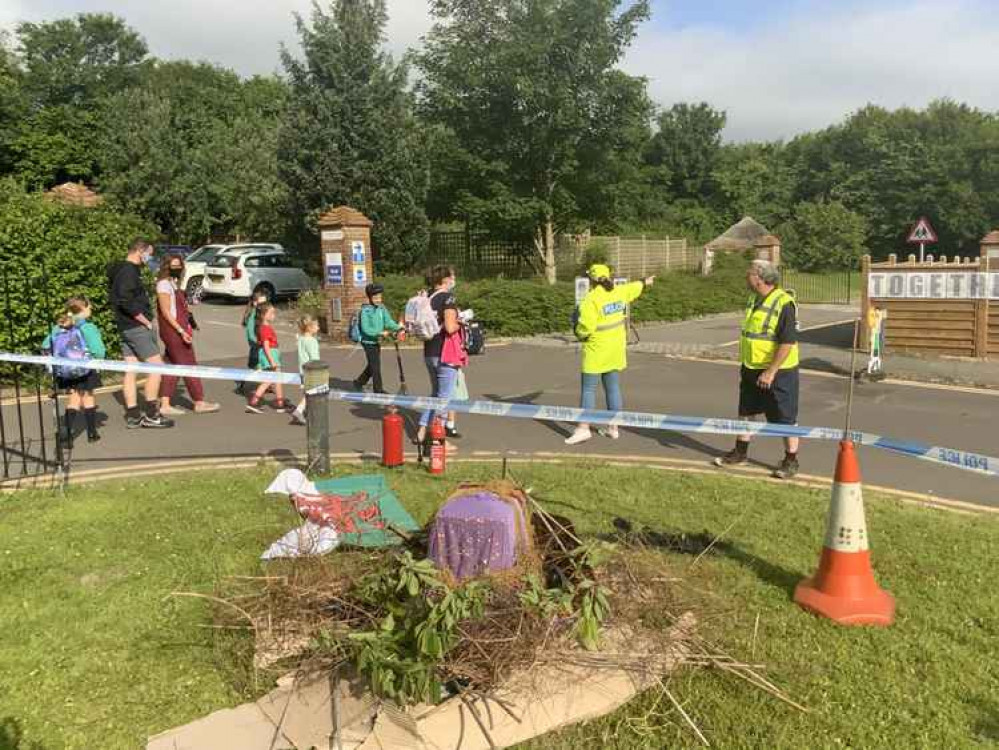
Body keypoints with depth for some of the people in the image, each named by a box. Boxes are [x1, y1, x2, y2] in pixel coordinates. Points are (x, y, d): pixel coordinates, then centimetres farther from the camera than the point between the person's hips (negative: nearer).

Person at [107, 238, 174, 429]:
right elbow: (126, 301, -24)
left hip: (126, 328, 10)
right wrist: (145, 321, -16)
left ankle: (133, 416, 13)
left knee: (130, 371, 9)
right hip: (137, 327, -10)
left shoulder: (122, 270, 18)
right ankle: (151, 415, -3)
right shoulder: (129, 271, -14)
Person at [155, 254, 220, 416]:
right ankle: (199, 403, 5)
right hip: (173, 330, -9)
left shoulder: (174, 283, 16)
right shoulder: (164, 284, -12)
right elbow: (166, 312, -17)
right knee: (188, 365, -3)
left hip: (177, 330, 9)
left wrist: (187, 327, 15)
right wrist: (181, 331, -21)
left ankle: (165, 405, 10)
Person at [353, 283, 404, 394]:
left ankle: (359, 382, 38)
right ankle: (378, 390, 4)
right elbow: (366, 329, -22)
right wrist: (381, 333, -28)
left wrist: (398, 328, -21)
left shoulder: (382, 308, 2)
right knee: (376, 366, -5)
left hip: (377, 341, 7)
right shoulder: (365, 310, -17)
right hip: (368, 342, -7)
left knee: (372, 365, 19)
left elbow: (389, 321, -3)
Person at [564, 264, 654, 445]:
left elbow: (585, 327, -24)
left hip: (596, 351, -7)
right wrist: (646, 282, 46)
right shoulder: (617, 292, 4)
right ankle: (613, 428, 16)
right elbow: (634, 288, 25)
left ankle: (583, 428, -8)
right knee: (613, 388, 11)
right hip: (615, 350, 7)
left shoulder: (591, 299, -18)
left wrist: (579, 333, -2)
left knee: (588, 389, -4)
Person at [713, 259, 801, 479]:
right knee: (746, 412, 17)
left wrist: (770, 372, -24)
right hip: (751, 369, 9)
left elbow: (787, 343, -23)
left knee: (785, 418, 3)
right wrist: (744, 364, 19)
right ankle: (740, 452, 30)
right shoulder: (754, 300, 7)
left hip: (778, 371, -9)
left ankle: (791, 460, 14)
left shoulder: (784, 304, -20)